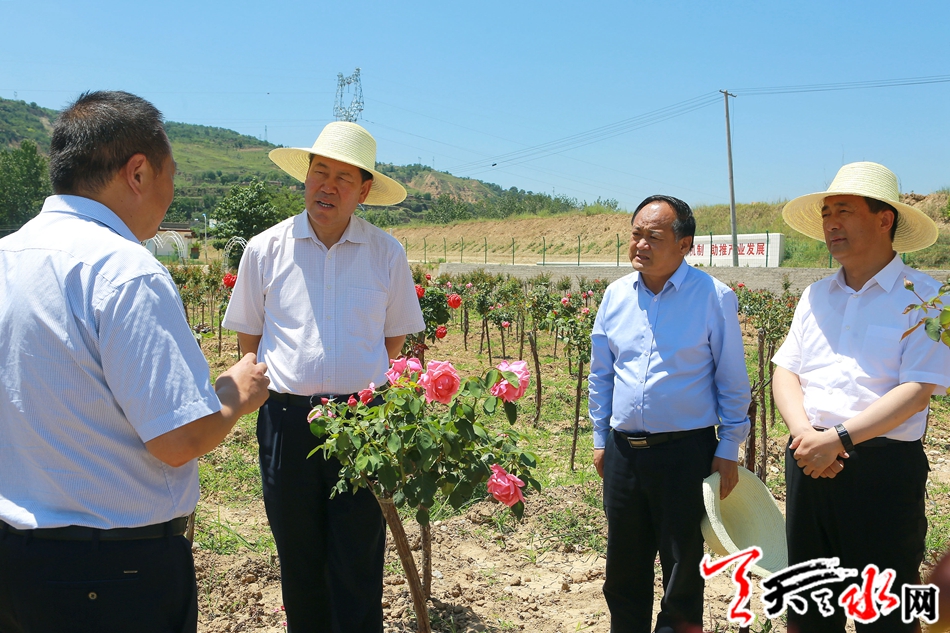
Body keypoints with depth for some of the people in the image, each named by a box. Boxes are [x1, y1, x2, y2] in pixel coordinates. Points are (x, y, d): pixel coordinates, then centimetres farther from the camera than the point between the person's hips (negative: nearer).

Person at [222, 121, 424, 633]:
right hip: (288, 418, 1)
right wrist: (286, 399, 5)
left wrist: (366, 393, 4)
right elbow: (249, 337, 10)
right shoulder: (265, 250, 2)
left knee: (359, 560, 4)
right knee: (298, 554, 13)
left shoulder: (387, 254, 2)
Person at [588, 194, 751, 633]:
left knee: (683, 564, 9)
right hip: (623, 450, 4)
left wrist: (729, 451, -4)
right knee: (623, 563, 17)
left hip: (686, 451, -4)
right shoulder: (616, 295, 5)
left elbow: (733, 383, -3)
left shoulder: (714, 297, -8)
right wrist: (600, 440, 13)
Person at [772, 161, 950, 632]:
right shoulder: (816, 296, 12)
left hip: (883, 468, -5)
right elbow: (785, 370, 8)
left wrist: (839, 438, -21)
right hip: (810, 463, 5)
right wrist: (802, 430, -10)